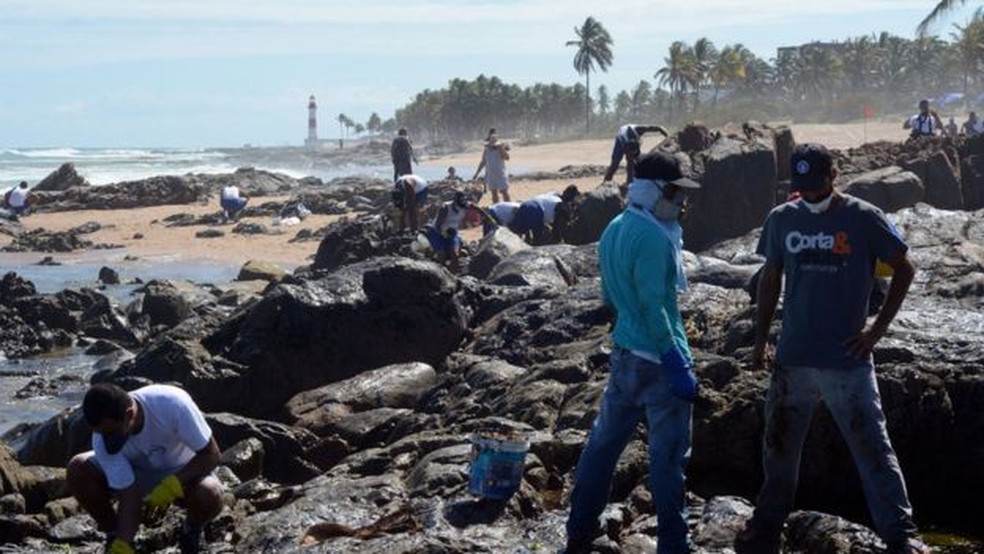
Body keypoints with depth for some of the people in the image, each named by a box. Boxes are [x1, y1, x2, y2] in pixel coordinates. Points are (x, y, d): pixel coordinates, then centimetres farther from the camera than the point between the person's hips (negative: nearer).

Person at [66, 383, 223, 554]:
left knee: (210, 496, -37)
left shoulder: (173, 404, -36)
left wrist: (171, 486, -37)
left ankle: (192, 530, 0)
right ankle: (113, 534, 0)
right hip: (135, 471, 2)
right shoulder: (102, 439, -27)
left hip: (181, 474, -2)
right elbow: (129, 497, -24)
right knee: (77, 470, -24)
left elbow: (211, 455, -27)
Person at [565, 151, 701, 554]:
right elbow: (653, 308, -23)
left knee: (605, 441, 15)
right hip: (657, 359, -9)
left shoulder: (613, 230, 9)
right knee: (668, 456, 0)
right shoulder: (652, 237, -19)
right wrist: (679, 365, -22)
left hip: (624, 352, 9)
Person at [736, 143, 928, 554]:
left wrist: (879, 327, -5)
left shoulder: (863, 219, -7)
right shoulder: (781, 220, 3)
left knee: (872, 449, -3)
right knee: (779, 447, 15)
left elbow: (904, 269, 1)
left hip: (848, 362, -4)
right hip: (792, 359, 4)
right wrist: (760, 339, 11)